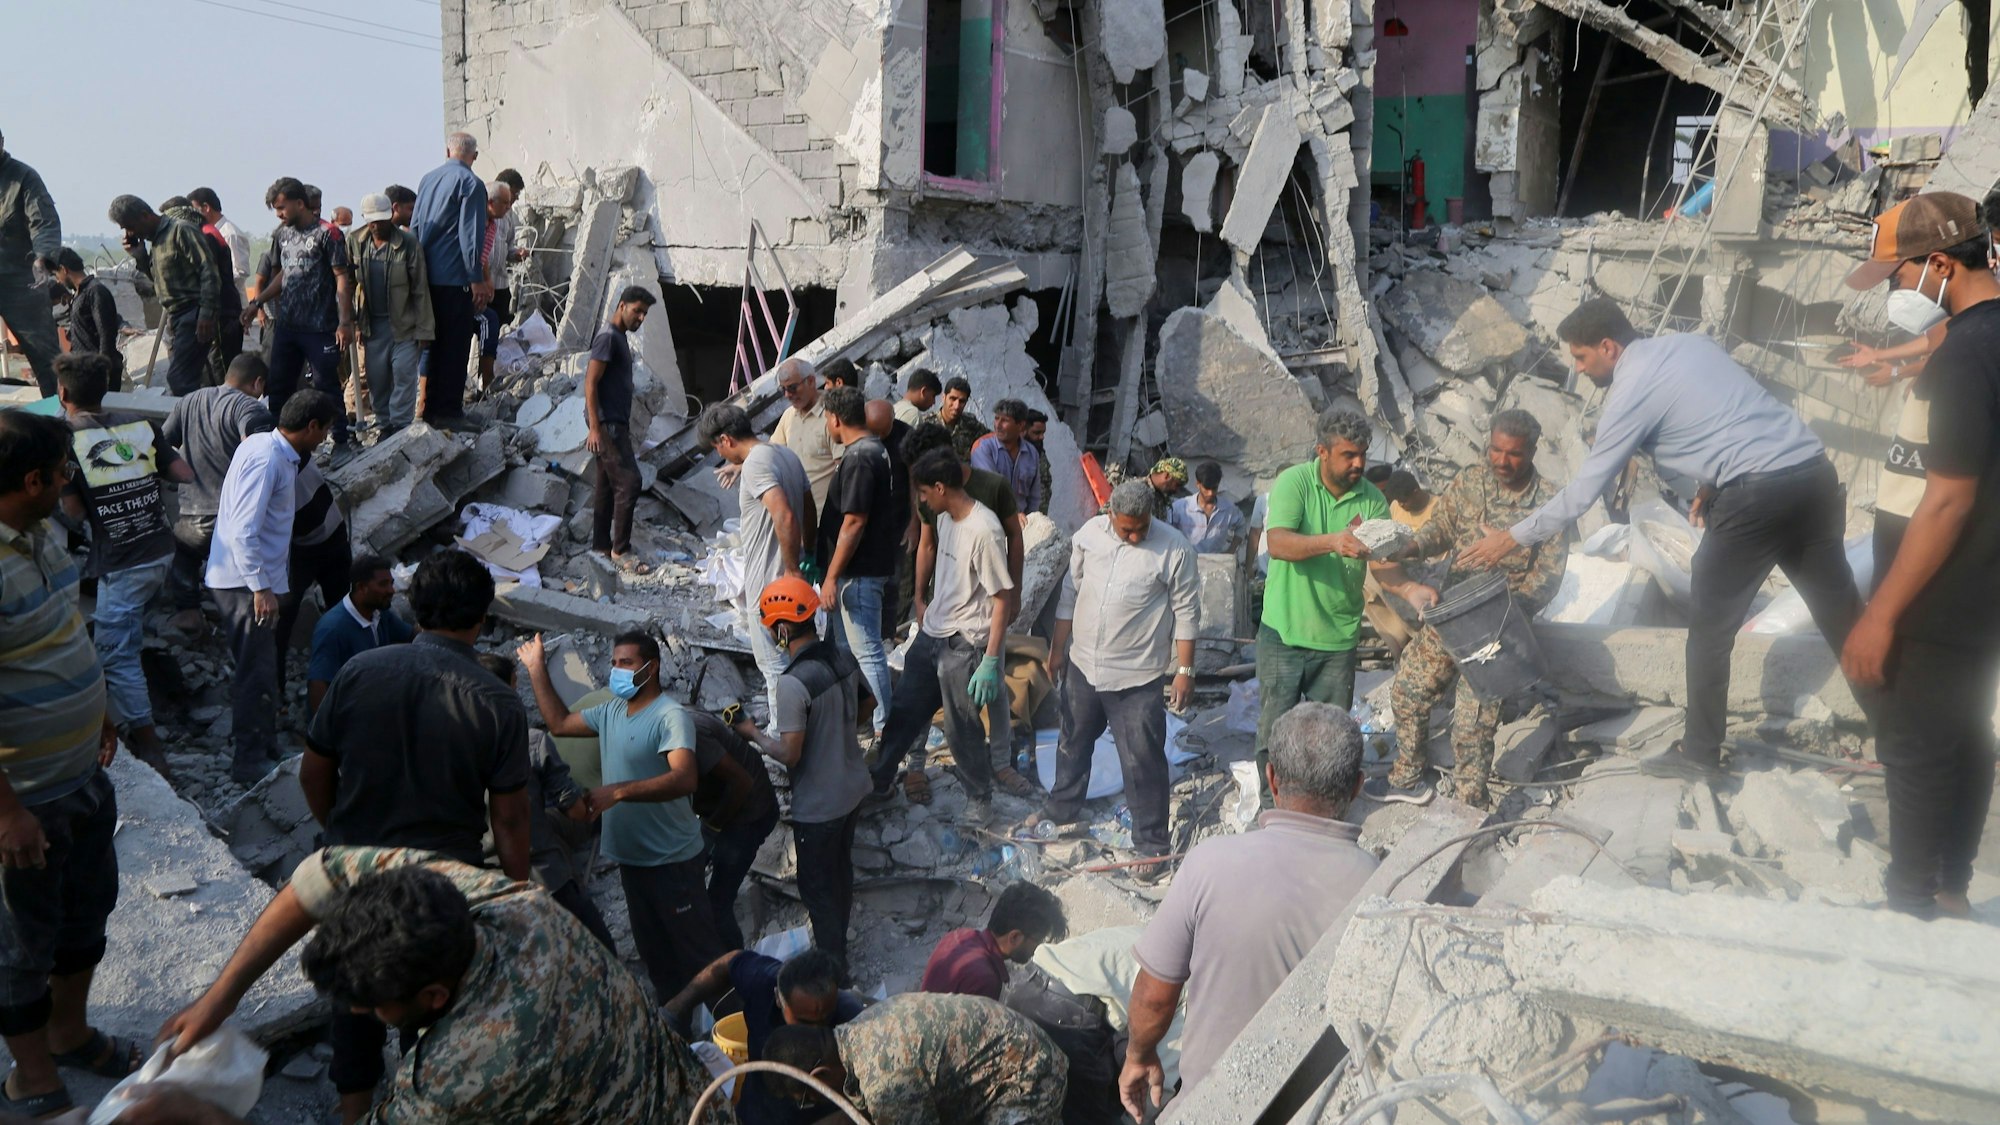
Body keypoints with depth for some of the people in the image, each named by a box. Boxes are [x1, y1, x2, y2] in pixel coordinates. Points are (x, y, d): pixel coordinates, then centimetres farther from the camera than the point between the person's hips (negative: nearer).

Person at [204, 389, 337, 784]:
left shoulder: (271, 449, 9)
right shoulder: (266, 458, -21)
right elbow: (243, 531, -26)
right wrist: (261, 588, -26)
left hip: (253, 579, 10)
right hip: (244, 583, -10)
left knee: (262, 671, 19)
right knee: (256, 676, -2)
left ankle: (267, 748, 32)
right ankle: (250, 766, 7)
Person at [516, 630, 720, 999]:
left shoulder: (671, 716, -20)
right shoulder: (610, 711, 7)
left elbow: (685, 778, -34)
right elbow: (560, 724, 18)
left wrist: (618, 791, -41)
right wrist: (537, 670, 12)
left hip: (672, 860, -8)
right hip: (631, 858, 8)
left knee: (697, 951, 0)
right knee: (654, 953, 19)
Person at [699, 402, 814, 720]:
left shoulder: (755, 464, -20)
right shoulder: (785, 454, 9)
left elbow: (785, 517, -32)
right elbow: (810, 511, 16)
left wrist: (792, 570, -25)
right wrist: (807, 555, 23)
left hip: (770, 580, -10)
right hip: (786, 575, 10)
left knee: (773, 663, 2)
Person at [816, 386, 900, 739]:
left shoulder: (859, 459, -20)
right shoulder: (877, 450, 11)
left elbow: (854, 522, -24)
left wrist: (831, 577, -20)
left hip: (858, 573, -11)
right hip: (872, 566, 11)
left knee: (867, 651, -2)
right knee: (841, 646, 21)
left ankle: (881, 727, 7)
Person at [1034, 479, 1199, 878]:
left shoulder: (1174, 549, -15)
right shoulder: (1089, 534, -3)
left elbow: (1187, 613, -9)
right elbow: (1071, 592, 7)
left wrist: (1185, 670, -9)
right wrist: (1057, 649, 11)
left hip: (1137, 677, -5)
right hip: (1082, 665, 5)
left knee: (1143, 762, 0)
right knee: (1073, 743, 22)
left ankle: (1151, 844, 15)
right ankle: (1062, 809, 45)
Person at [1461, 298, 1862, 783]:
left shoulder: (1631, 391, -4)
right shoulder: (1691, 343, 17)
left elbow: (1583, 490, -1)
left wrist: (1512, 538, 6)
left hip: (1756, 494, -8)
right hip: (1814, 471, 8)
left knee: (1710, 629, 7)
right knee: (1841, 610, 15)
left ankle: (1699, 754, 16)